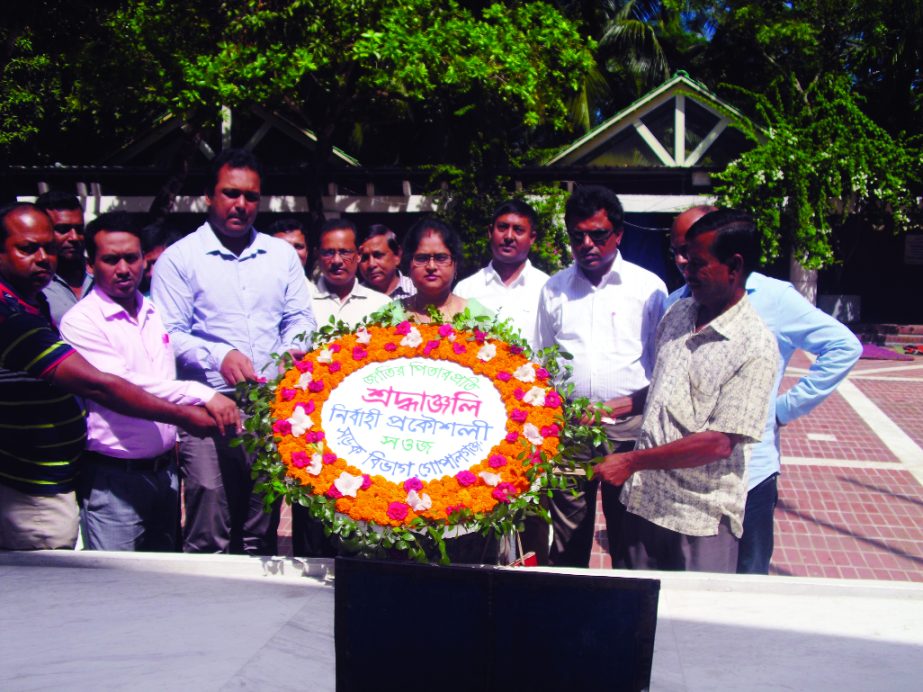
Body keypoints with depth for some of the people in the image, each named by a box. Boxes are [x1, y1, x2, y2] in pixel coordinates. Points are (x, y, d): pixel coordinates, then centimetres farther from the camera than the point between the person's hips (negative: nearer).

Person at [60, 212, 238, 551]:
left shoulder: (156, 314, 11)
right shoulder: (80, 322, -11)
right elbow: (119, 385, -22)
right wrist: (201, 395, -28)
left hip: (164, 469, 7)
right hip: (113, 477, -6)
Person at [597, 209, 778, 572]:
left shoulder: (756, 346, -15)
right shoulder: (677, 315, 7)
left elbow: (720, 443, -20)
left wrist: (632, 461, -17)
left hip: (702, 518, -6)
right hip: (644, 498, 6)